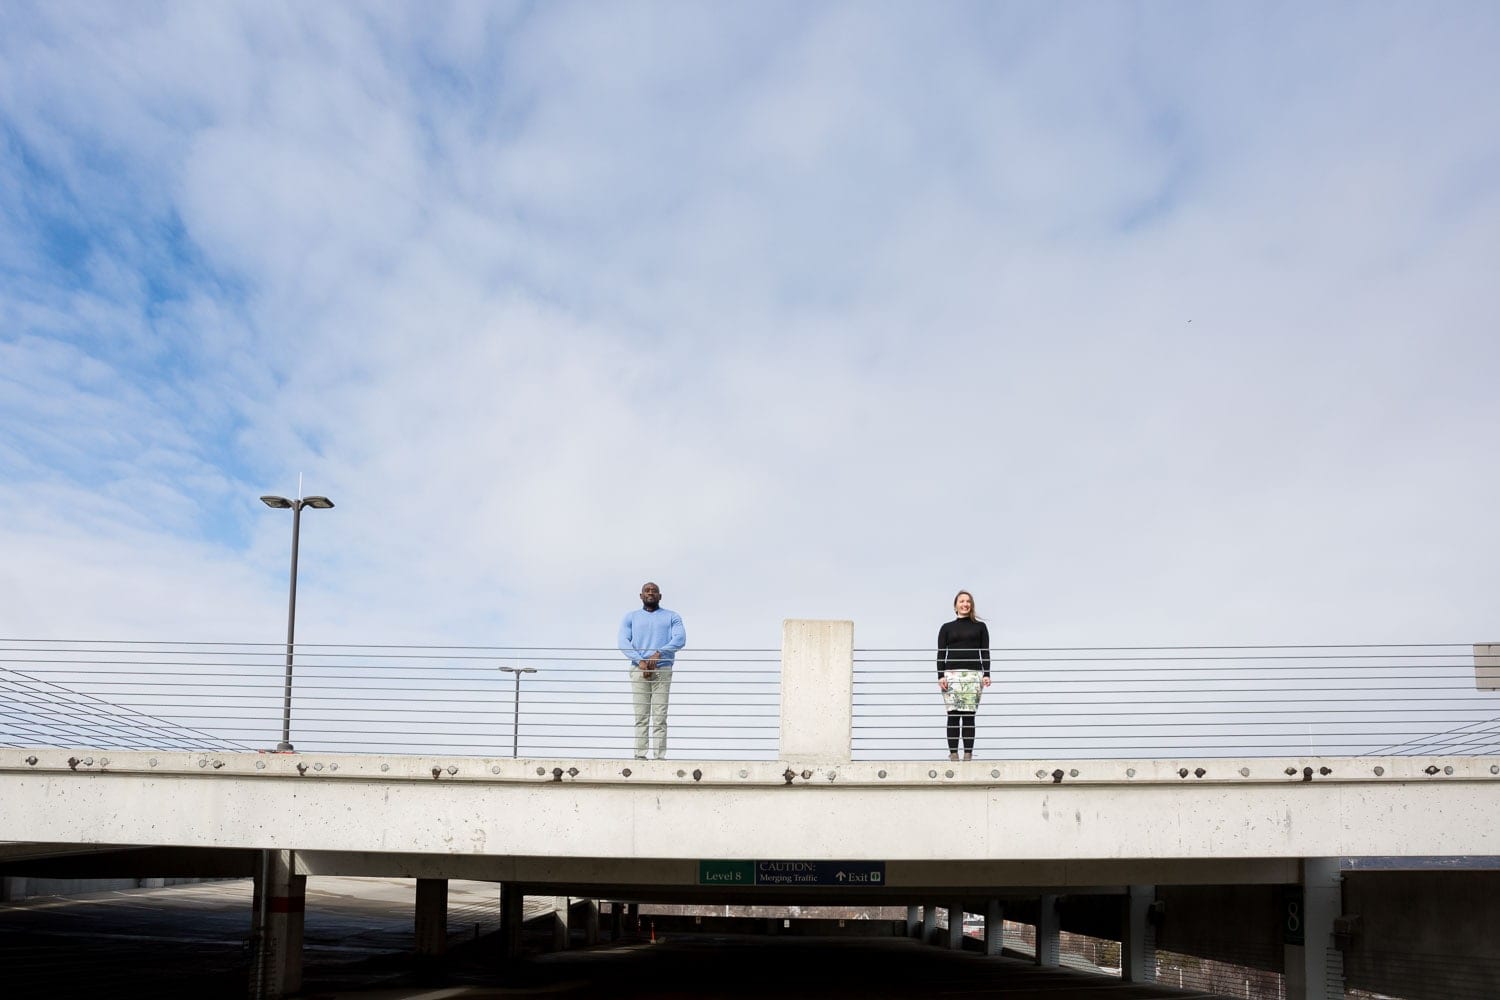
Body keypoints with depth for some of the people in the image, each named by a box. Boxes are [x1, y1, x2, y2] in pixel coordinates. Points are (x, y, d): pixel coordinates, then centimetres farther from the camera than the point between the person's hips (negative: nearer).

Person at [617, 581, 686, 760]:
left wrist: (658, 653, -16)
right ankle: (640, 755, -6)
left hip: (662, 670, -1)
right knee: (641, 716, -5)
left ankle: (659, 757, -11)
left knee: (660, 717, -7)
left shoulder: (672, 617, 15)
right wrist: (640, 660, -13)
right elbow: (623, 642, 3)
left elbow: (680, 639, -1)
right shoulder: (631, 617, 18)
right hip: (638, 670, 1)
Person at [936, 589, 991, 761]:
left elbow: (985, 652, 9)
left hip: (973, 674, 0)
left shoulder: (980, 626, 13)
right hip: (952, 674, 0)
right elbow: (941, 653, 8)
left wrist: (986, 674, -3)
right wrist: (940, 676, -4)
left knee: (969, 715, -3)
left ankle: (968, 754, -1)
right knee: (953, 715, -5)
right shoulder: (946, 628, 13)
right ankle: (953, 754, -3)